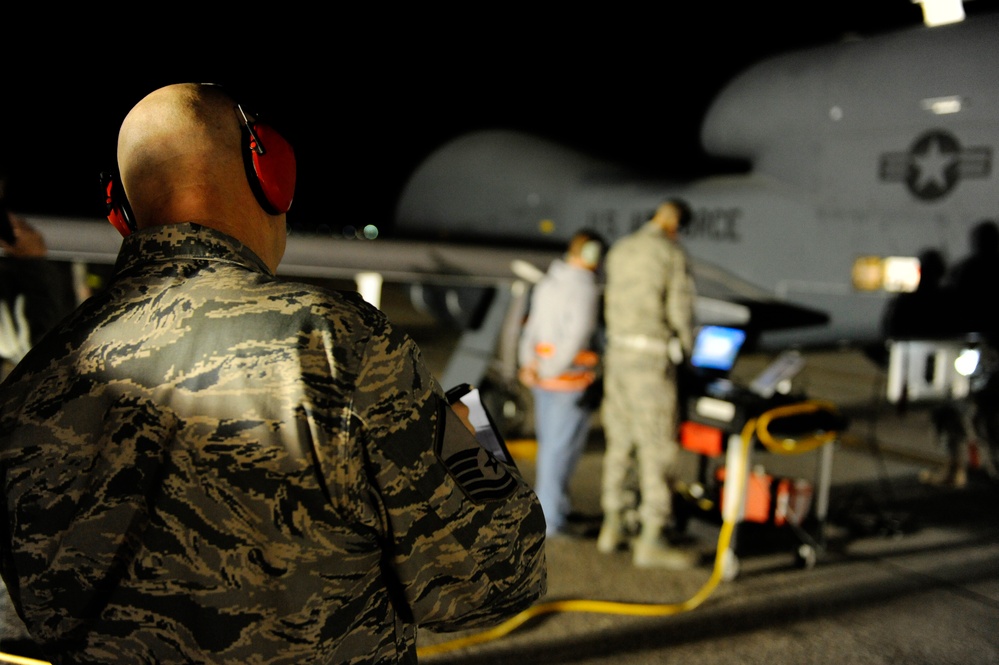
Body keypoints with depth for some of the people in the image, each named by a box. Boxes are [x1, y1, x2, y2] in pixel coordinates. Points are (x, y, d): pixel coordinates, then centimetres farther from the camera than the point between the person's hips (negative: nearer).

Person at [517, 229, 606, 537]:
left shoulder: (547, 282, 13)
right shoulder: (585, 288, -14)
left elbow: (532, 326, 10)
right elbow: (577, 335, -23)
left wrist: (528, 362, 1)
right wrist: (551, 370, -18)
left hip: (544, 375, 9)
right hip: (572, 376, -8)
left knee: (548, 443, 19)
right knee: (562, 448, -2)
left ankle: (546, 508, 31)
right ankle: (551, 519, 3)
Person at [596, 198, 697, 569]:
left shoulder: (619, 251, 12)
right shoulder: (674, 255, -9)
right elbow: (681, 311, -12)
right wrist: (687, 349, 6)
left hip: (618, 353, 7)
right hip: (652, 361, -7)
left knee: (620, 442, 14)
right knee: (657, 449, -2)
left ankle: (612, 528, 22)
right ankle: (651, 542, 2)